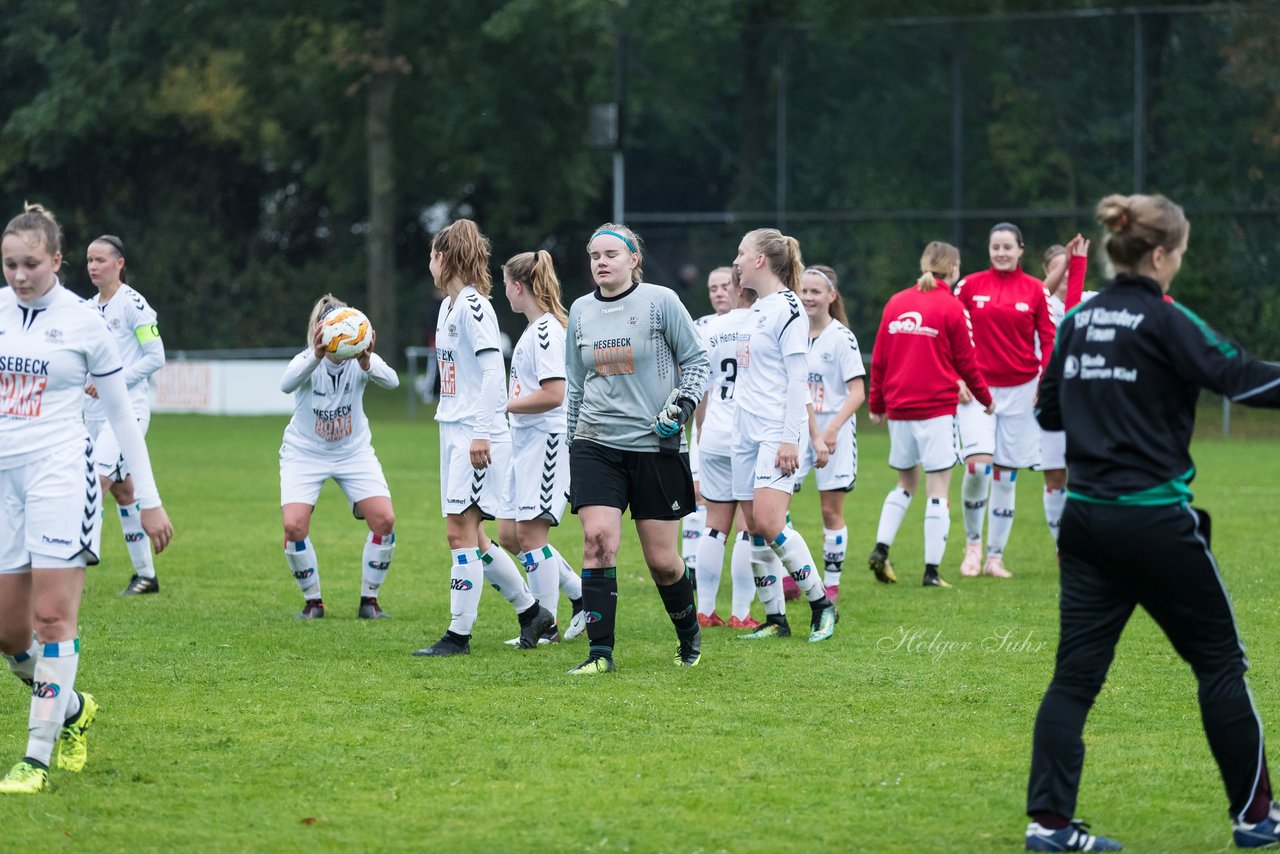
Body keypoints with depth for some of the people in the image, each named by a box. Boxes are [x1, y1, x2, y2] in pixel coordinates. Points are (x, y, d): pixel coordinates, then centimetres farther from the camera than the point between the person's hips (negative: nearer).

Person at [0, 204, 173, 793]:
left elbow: (122, 413, 4)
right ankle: (73, 708, 29)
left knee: (52, 616, -9)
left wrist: (149, 500, 4)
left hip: (61, 472, -4)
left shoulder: (83, 321, -2)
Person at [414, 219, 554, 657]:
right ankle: (531, 611, 22)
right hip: (454, 432, 10)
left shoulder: (473, 305, -13)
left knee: (461, 533, -8)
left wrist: (481, 433, -23)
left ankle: (459, 634, -5)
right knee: (470, 536, 11)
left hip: (479, 436, -10)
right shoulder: (449, 305, 16)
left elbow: (493, 370, -19)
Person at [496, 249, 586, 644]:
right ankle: (582, 596, 19)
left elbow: (553, 395, -23)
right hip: (525, 444, 10)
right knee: (510, 534, 10)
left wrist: (506, 406, -16)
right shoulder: (533, 330, 16)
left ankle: (546, 626, -1)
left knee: (529, 532, -8)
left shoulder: (546, 330, -15)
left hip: (547, 441, -10)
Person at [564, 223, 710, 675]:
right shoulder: (581, 311, 8)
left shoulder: (661, 301, -5)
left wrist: (683, 404, -13)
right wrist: (572, 445, 18)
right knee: (598, 538, -16)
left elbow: (696, 358, 3)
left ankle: (690, 634, 30)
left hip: (656, 446, -3)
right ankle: (600, 652, -14)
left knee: (662, 559, 2)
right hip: (596, 445, 3)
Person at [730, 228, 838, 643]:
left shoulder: (787, 309, -11)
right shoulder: (758, 308, 16)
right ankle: (775, 618, 10)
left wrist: (791, 438, -20)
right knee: (753, 528, 5)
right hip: (747, 431, 9)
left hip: (776, 432, -9)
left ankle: (821, 603, -6)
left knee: (769, 522, -18)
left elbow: (797, 379, -15)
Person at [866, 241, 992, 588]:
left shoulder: (896, 303, 7)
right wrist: (985, 398, 15)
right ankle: (932, 570, -4)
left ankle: (880, 549, 3)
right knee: (937, 490, -1)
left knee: (906, 483, 19)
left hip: (898, 407, 5)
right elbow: (965, 362, -1)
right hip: (937, 407, -5)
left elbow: (878, 358, 10)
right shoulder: (950, 307, -6)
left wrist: (876, 404, 20)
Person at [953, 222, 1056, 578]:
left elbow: (1049, 339, 4)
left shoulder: (1036, 290, 3)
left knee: (1006, 474, 5)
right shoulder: (970, 285, 1)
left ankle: (995, 557, 13)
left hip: (1020, 389, 1)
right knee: (977, 463, -18)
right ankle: (972, 543, 3)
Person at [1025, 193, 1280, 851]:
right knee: (1219, 661, 8)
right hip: (1155, 520, -6)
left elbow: (1048, 411, 17)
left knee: (1076, 672, 6)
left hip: (1086, 520, 6)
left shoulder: (1078, 320, 9)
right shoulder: (1162, 321, -11)